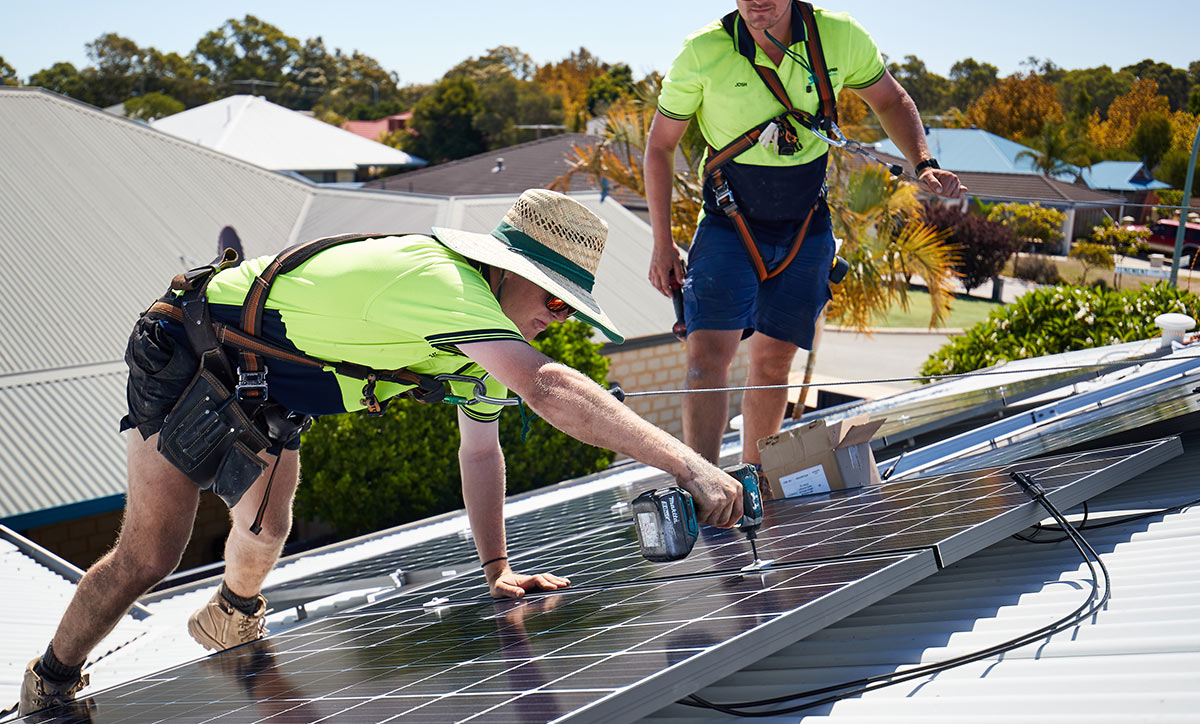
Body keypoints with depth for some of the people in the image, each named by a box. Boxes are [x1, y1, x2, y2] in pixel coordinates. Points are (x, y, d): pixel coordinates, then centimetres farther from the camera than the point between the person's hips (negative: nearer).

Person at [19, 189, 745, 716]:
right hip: (188, 355, -7)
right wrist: (687, 463, -52)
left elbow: (480, 448, 4)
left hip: (263, 389, 8)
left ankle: (231, 617, 34)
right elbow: (548, 388, -49)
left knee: (264, 534, -2)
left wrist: (497, 570, 0)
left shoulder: (484, 321, -5)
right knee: (148, 558, -5)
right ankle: (49, 687, 21)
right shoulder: (440, 282, -36)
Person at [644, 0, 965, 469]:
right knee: (708, 355, -17)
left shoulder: (840, 38, -10)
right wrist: (662, 245, -5)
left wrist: (924, 165, -8)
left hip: (806, 230, 2)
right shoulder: (702, 53, -15)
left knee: (773, 362, 8)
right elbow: (660, 145, -4)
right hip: (729, 226, -2)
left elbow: (890, 100, 9)